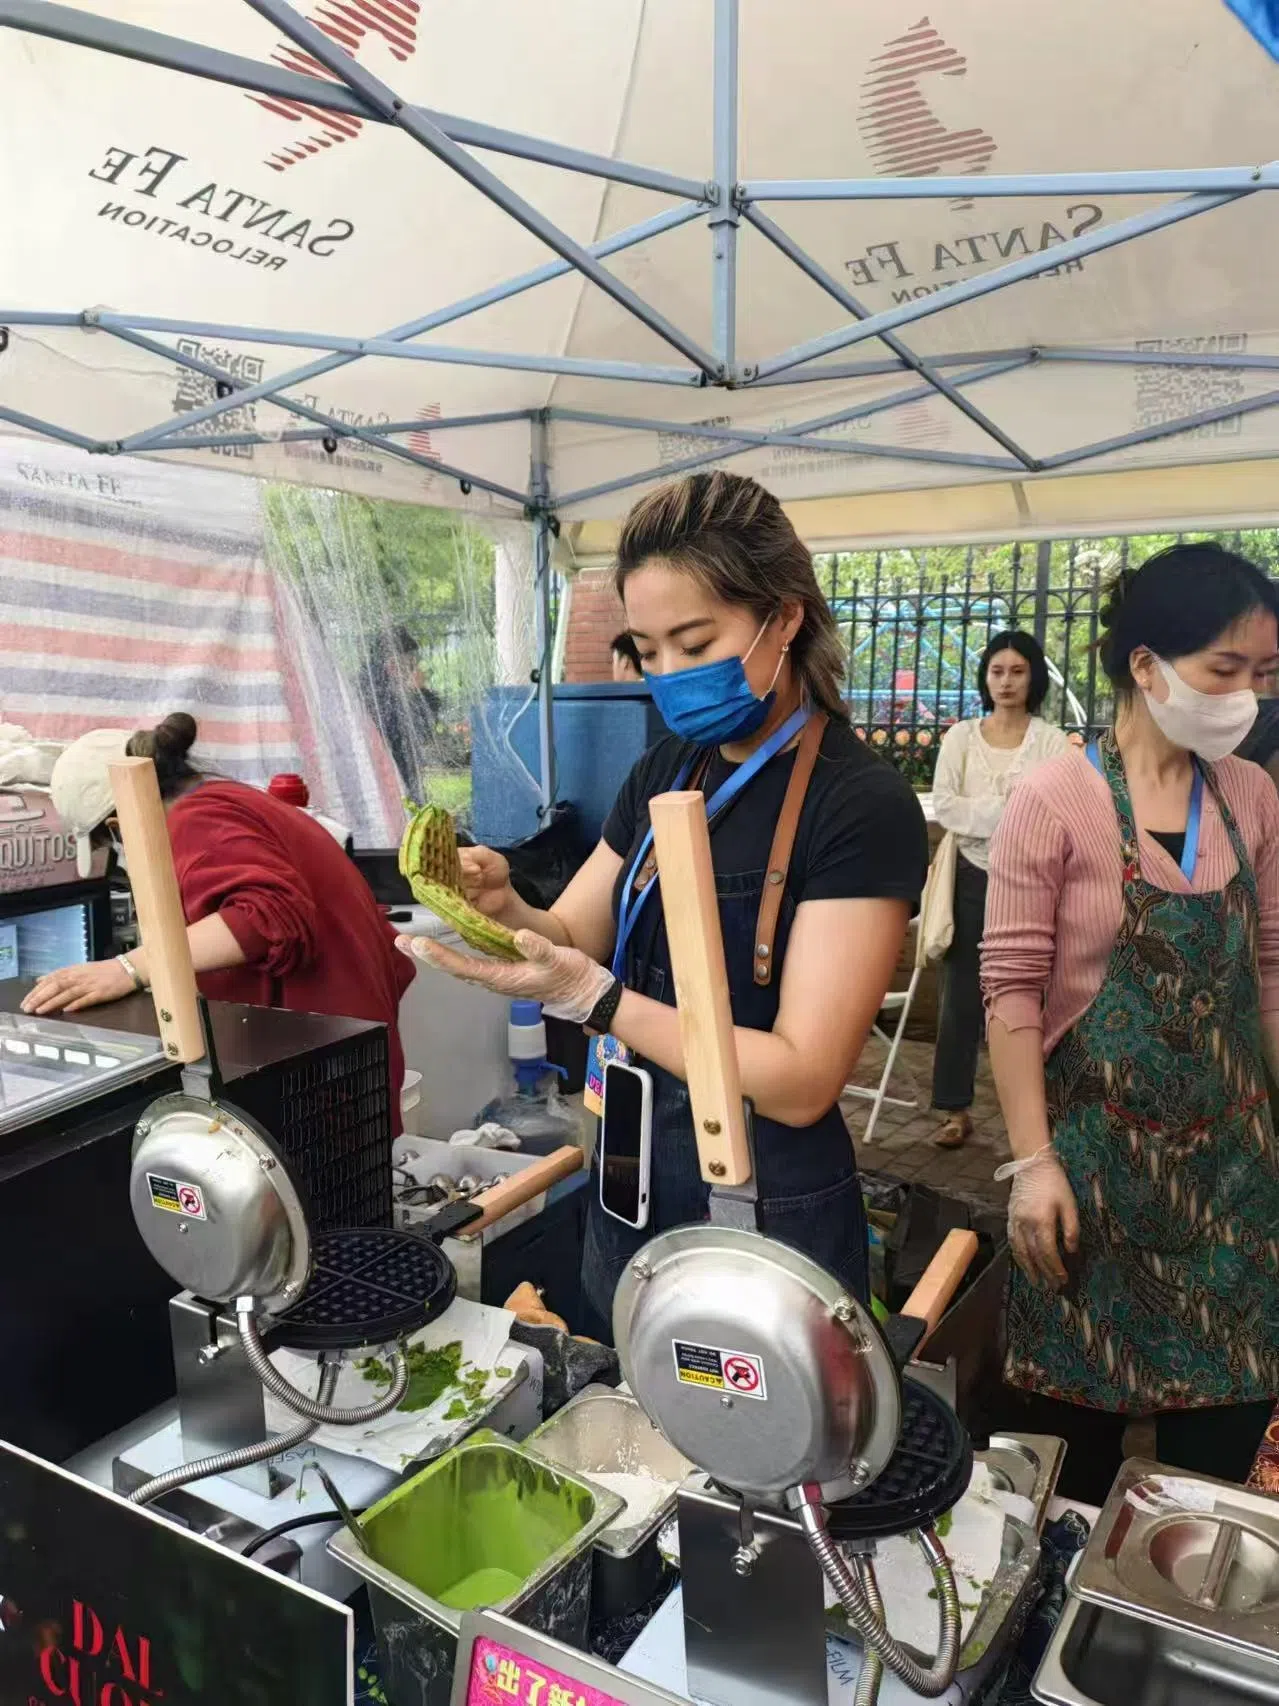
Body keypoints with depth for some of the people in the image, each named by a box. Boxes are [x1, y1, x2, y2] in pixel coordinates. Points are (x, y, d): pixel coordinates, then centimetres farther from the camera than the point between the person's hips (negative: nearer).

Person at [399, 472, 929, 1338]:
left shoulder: (862, 804, -19)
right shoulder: (667, 771, 2)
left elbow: (802, 1081, -23)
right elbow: (572, 940, 5)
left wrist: (590, 997, -29)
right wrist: (505, 909, -17)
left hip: (766, 1222, -6)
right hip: (627, 1195, 7)